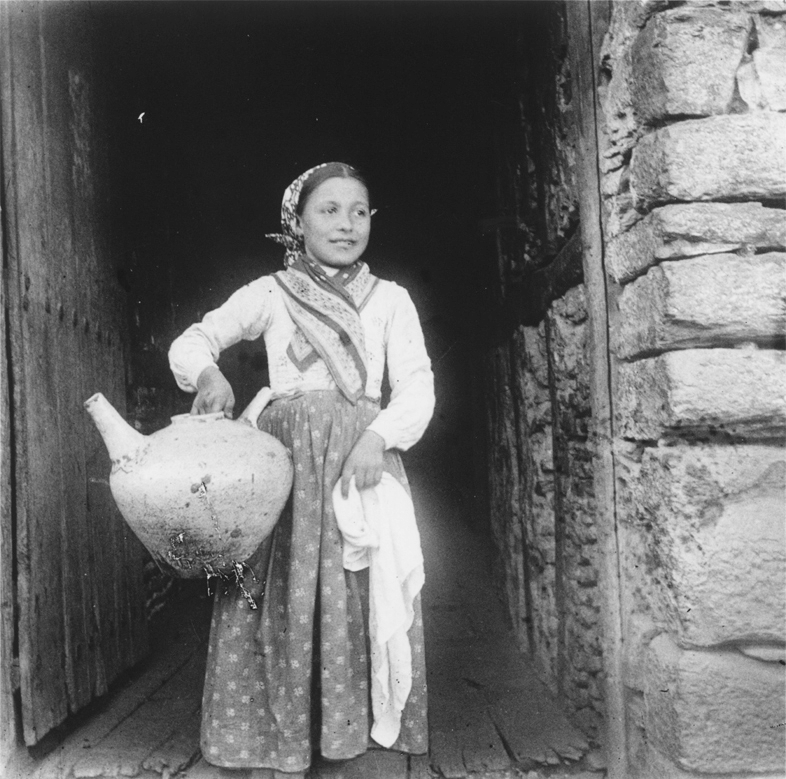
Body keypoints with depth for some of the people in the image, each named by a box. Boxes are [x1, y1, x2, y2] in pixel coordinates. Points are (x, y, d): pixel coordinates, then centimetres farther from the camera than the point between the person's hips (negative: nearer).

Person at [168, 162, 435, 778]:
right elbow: (189, 342, 11)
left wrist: (377, 436, -15)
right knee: (277, 605, -3)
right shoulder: (270, 293, 10)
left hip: (365, 454, 1)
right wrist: (210, 374, -12)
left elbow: (417, 387, 4)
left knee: (364, 600, -2)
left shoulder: (390, 298, 11)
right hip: (283, 457, 0)